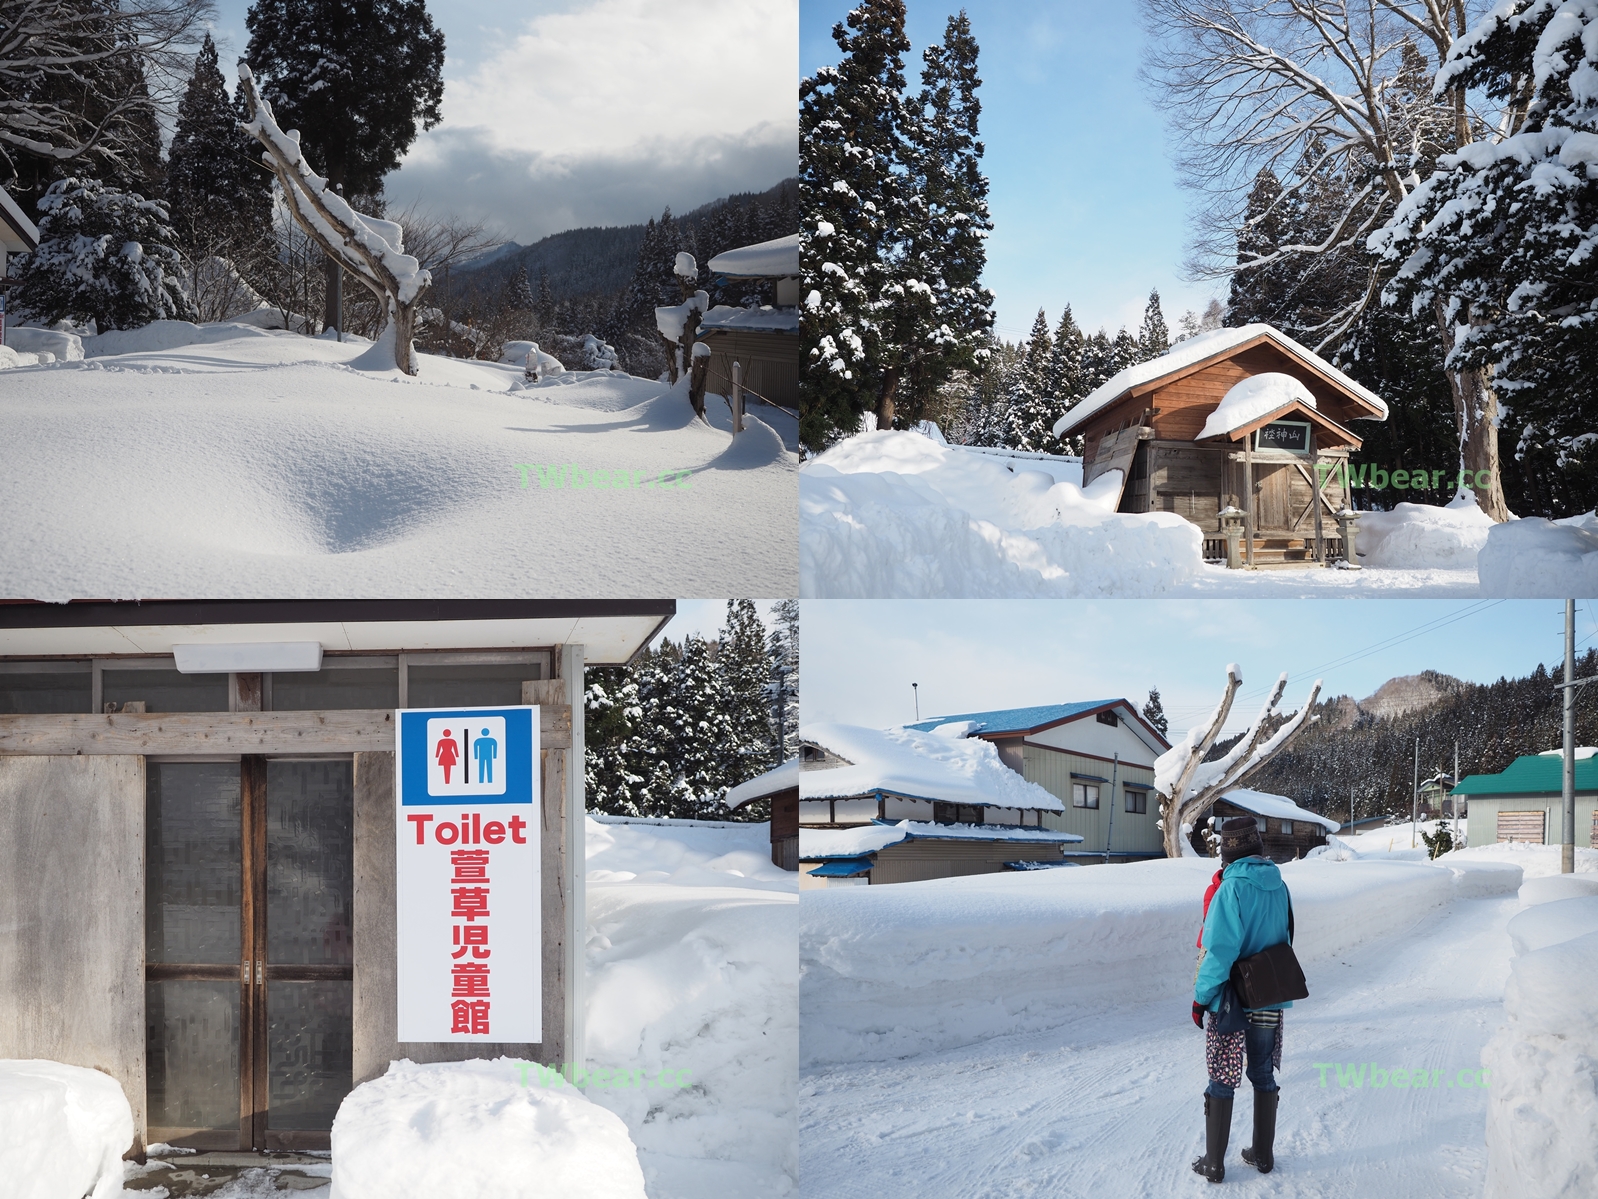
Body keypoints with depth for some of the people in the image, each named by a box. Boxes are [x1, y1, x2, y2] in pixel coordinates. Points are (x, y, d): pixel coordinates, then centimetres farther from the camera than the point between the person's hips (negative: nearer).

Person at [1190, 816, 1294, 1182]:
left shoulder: (1232, 889, -19)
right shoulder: (1278, 886, 1)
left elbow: (1220, 951, -22)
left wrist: (1201, 995, -13)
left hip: (1231, 1000, -6)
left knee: (1222, 1082, 4)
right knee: (1263, 1075, 17)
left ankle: (1214, 1163, 10)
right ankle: (1263, 1154, 25)